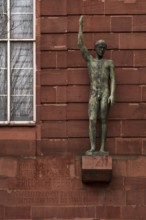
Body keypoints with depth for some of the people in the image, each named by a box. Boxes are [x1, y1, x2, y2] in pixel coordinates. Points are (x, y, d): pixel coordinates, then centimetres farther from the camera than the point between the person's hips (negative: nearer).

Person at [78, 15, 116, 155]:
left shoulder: (109, 63, 14)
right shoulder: (89, 59, 15)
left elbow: (112, 80, 5)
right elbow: (80, 44, 7)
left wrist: (112, 94, -9)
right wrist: (80, 25, 6)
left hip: (105, 93, 0)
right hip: (93, 94, 0)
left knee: (103, 120, -2)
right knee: (92, 120, -12)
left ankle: (102, 148, -2)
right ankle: (92, 148, -14)